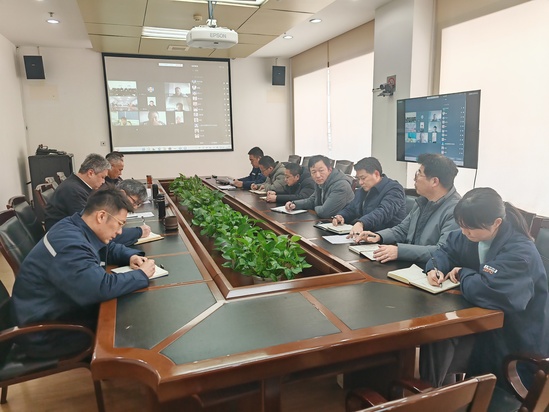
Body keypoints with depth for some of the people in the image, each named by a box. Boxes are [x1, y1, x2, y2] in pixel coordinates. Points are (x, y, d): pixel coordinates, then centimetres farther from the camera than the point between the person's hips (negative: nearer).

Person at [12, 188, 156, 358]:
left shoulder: (75, 228, -1)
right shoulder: (69, 243, -32)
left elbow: (109, 248, 16)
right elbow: (102, 288, -41)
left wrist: (131, 256, -4)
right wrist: (141, 275, -25)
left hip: (58, 311, 9)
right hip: (45, 334, -9)